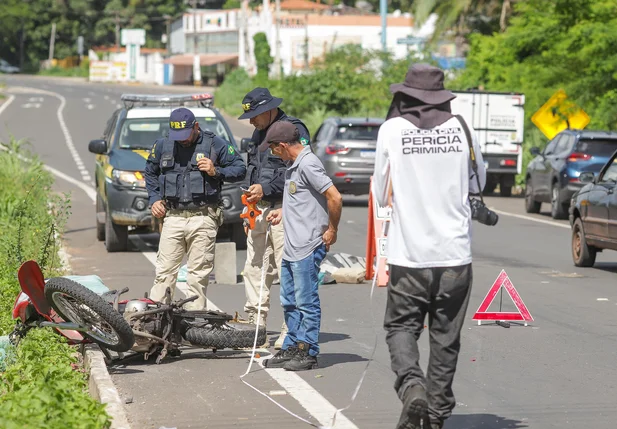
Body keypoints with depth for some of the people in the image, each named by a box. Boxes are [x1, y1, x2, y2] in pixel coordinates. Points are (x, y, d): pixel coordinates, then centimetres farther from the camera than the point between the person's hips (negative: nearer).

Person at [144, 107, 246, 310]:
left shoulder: (214, 144, 2)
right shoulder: (163, 145, 10)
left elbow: (240, 168, 6)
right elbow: (150, 172, 26)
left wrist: (216, 172, -9)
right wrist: (154, 199, 13)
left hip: (203, 219, -2)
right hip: (173, 216, 2)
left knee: (198, 274, -1)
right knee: (165, 270, -2)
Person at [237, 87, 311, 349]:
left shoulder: (294, 129, -7)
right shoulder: (259, 134, 22)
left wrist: (266, 188, -16)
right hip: (260, 210, 9)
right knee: (253, 269, 8)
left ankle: (291, 331, -6)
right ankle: (255, 327, 15)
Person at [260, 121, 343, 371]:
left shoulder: (308, 164, -16)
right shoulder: (294, 165, 15)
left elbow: (335, 198, -21)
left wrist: (332, 231, -14)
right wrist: (283, 212, 17)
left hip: (308, 247, -10)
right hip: (291, 247, 10)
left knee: (306, 302, -4)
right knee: (289, 302, 14)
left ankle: (308, 353, 2)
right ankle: (292, 348, 22)